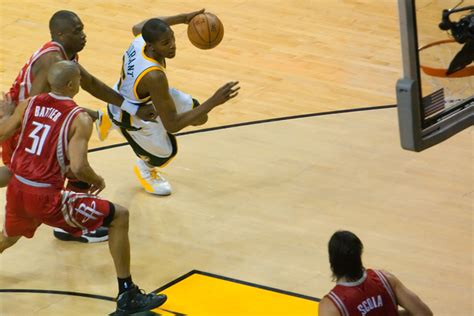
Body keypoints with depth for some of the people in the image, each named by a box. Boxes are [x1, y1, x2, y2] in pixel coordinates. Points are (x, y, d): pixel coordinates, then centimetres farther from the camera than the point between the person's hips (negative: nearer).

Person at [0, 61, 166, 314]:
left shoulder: (28, 104, 3)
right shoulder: (80, 119, -12)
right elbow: (78, 168, -21)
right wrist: (97, 181, 0)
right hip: (47, 198, -6)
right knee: (119, 217, 5)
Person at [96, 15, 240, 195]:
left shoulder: (141, 39, -25)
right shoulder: (154, 77, -46)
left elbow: (138, 27, 6)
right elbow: (172, 125, -38)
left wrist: (183, 18, 1)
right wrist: (213, 102, -44)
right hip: (129, 117, -7)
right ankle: (145, 170, 47)